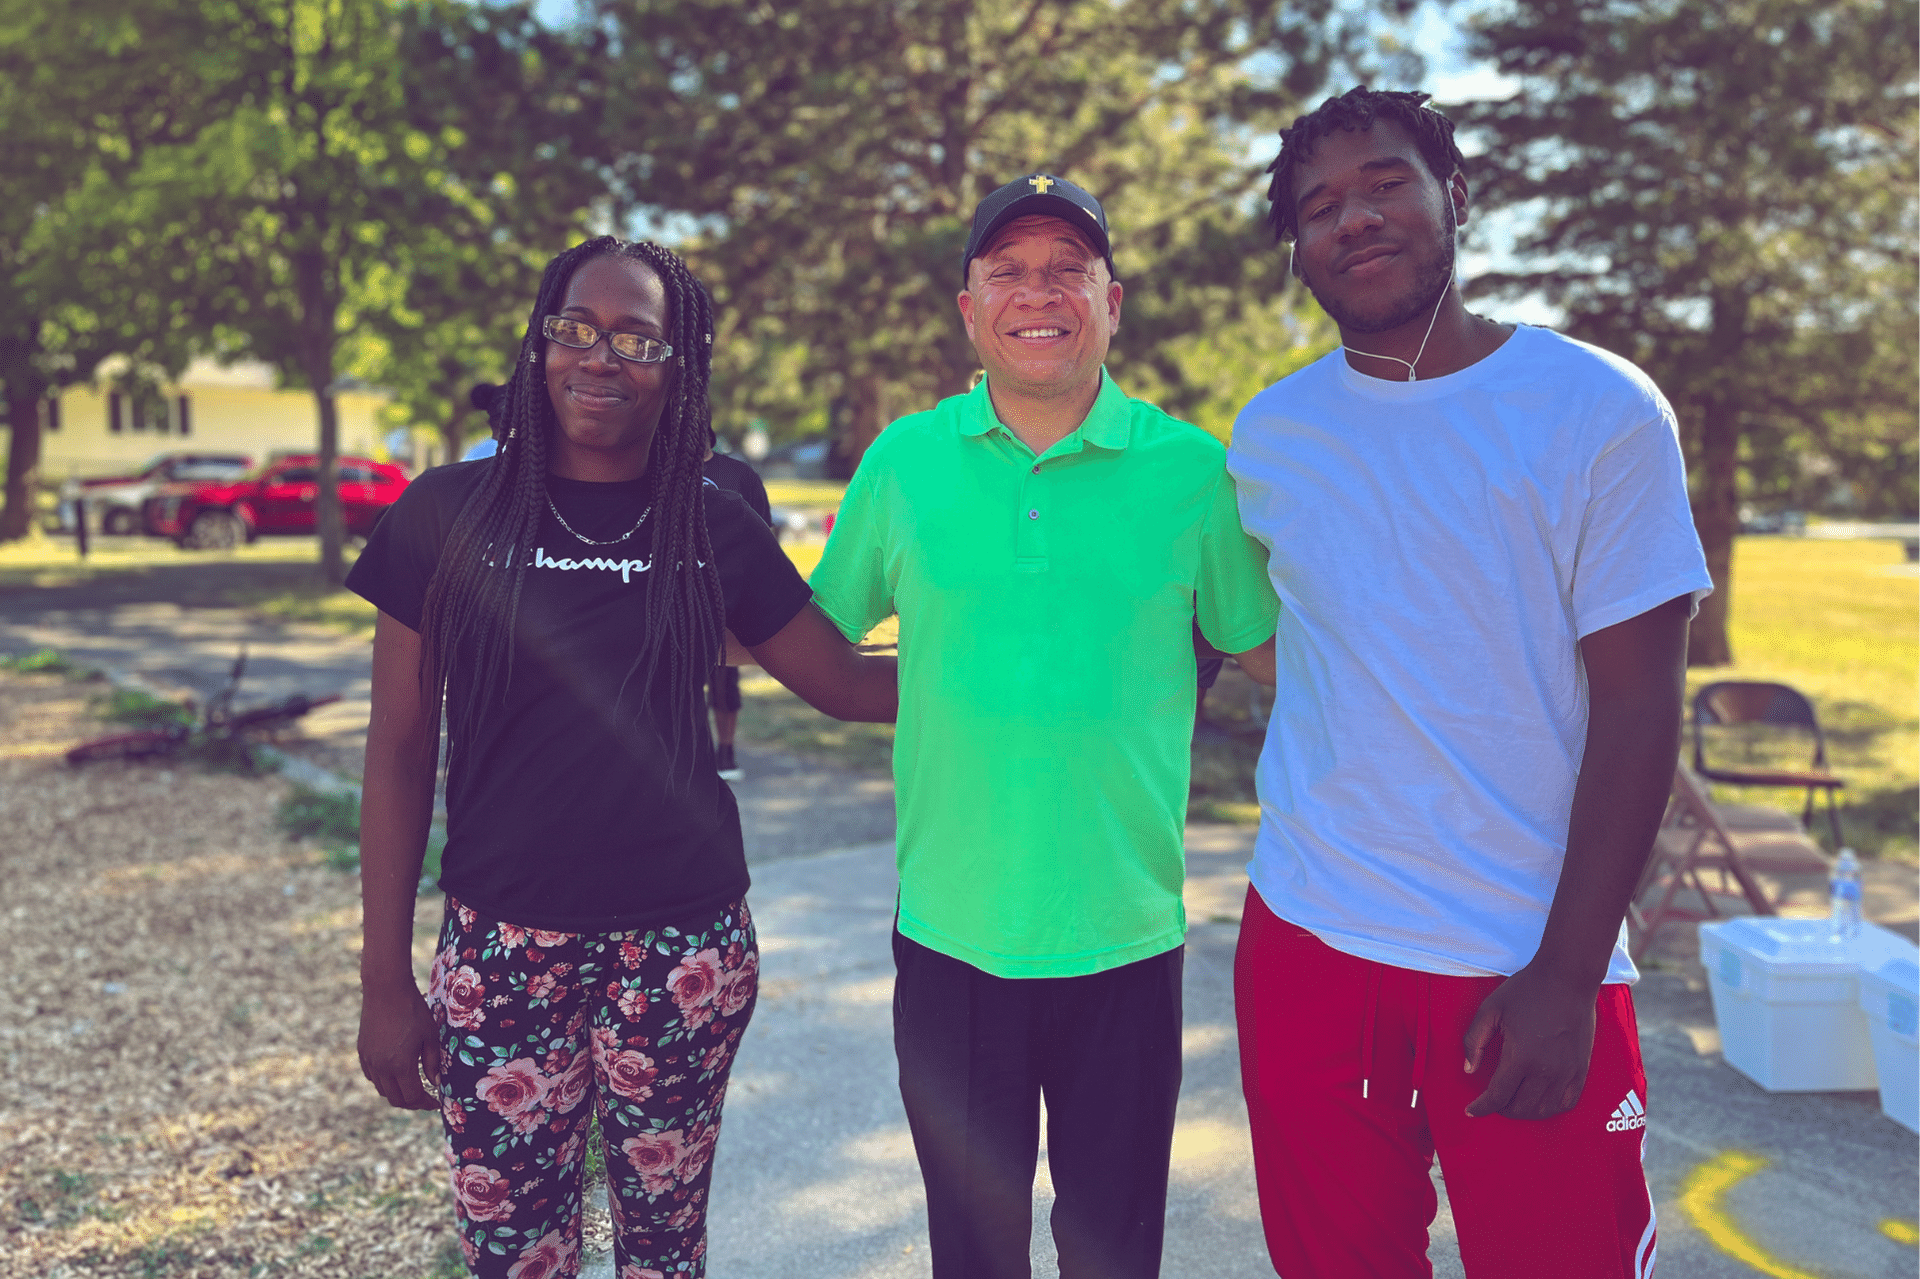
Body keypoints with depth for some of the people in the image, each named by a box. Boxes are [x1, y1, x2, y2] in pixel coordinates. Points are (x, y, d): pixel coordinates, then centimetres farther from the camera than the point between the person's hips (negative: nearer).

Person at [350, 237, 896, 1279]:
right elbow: (399, 754, 2)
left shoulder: (714, 528, 2)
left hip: (683, 944, 1)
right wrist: (385, 980, 2)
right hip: (503, 946, 0)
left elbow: (846, 682, 9)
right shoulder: (449, 512, -1)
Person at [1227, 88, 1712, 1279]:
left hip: (1528, 963, -2)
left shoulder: (1600, 409, -7)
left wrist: (1567, 976, -13)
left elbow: (1637, 703, -9)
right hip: (1308, 943, 3)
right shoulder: (1266, 435, 3)